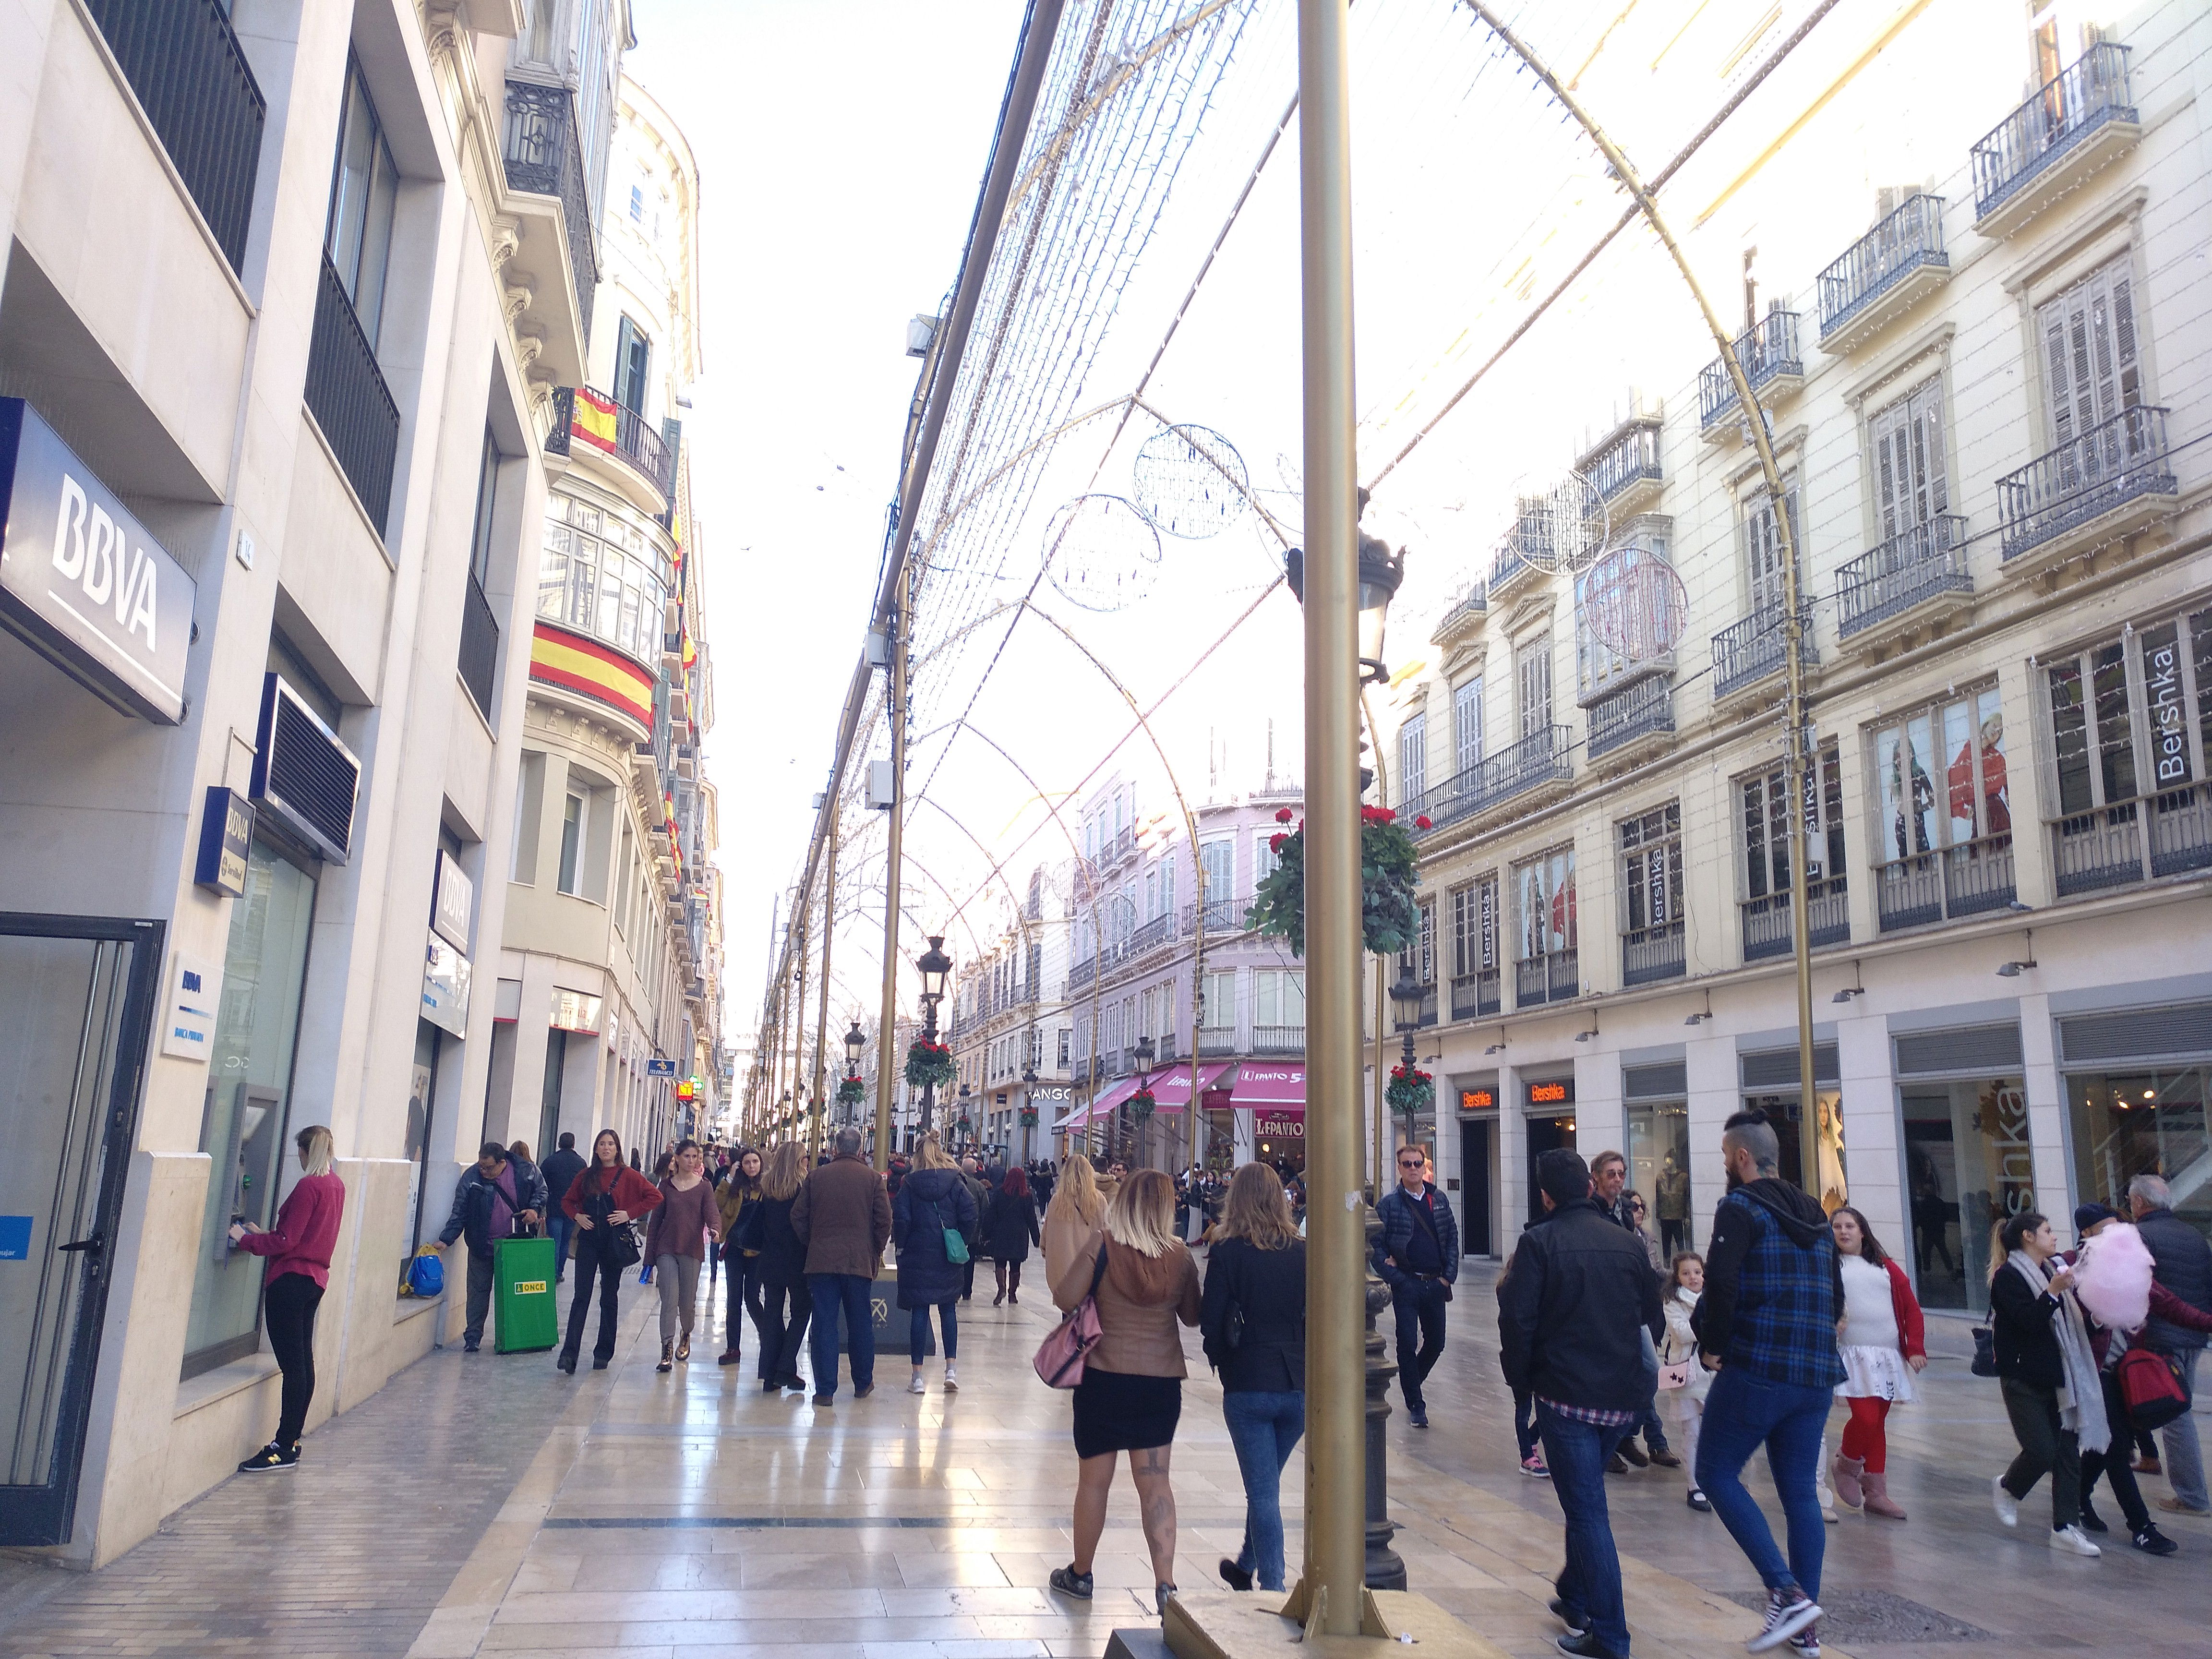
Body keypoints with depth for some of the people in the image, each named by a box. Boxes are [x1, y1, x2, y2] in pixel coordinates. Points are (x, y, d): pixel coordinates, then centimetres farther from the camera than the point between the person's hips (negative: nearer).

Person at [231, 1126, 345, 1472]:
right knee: (303, 1362, 12)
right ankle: (293, 1441, 19)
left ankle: (284, 1449, -4)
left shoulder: (309, 1186, -16)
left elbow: (286, 1241, -17)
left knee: (293, 1365, -7)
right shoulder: (337, 1185, 10)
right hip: (316, 1278, 9)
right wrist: (265, 1233, 20)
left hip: (291, 1279, -9)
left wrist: (245, 1240, -5)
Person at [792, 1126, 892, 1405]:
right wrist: (876, 1252, 10)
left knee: (825, 1325, 3)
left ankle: (825, 1390, 2)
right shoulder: (873, 1178, -3)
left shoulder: (816, 1176, 1)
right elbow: (885, 1220, -4)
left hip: (822, 1260, 0)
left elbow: (798, 1217, 3)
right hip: (860, 1261, 0)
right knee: (860, 1324, 13)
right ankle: (863, 1384, 24)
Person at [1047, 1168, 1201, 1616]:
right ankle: (1165, 1582, 0)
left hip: (1105, 1377, -2)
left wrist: (1075, 1266, 3)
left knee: (1093, 1480, 12)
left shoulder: (1102, 1244, -14)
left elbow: (1065, 1300, -15)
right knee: (1155, 1480, 8)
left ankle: (1080, 1574, 29)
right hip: (1162, 1379, 2)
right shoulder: (1181, 1256, -6)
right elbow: (1193, 1315, 6)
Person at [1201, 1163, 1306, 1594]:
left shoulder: (1227, 1252, -10)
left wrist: (1223, 1364, 9)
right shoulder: (1303, 1252, -1)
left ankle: (1273, 1586, 6)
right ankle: (1245, 1566, 39)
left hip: (1248, 1385, -4)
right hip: (1299, 1384, 4)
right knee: (1266, 1483, 22)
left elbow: (1211, 1321, -9)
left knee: (1263, 1490, 6)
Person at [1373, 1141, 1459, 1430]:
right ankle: (1415, 1404, 12)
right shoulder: (1389, 1204, -5)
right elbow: (1376, 1244, -7)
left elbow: (1453, 1236, 9)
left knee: (1436, 1342, 12)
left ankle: (1413, 1381, 38)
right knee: (1408, 1344, -1)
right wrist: (1392, 1276, -14)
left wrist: (1449, 1275, 1)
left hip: (1435, 1284, 4)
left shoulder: (1438, 1199, 7)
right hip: (1406, 1284, -4)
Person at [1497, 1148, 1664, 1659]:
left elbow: (1517, 1320, -14)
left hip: (1567, 1395, -6)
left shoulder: (1539, 1242, -10)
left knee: (1587, 1510, 0)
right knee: (1585, 1498, 23)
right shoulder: (1627, 1243, 5)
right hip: (1624, 1399, 6)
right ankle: (1574, 1598, 34)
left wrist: (1520, 1380, 1)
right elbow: (1654, 1319, 11)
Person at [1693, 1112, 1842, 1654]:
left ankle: (1787, 1592, -7)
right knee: (1801, 1492, 13)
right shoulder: (1815, 1214, 15)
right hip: (1817, 1375, 7)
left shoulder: (1741, 1207, -9)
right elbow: (1836, 1298, 20)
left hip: (1755, 1370, -7)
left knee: (1716, 1474, 4)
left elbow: (1721, 1282, -21)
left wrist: (1712, 1346, -8)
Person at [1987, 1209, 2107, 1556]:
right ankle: (2006, 1489, 20)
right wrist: (2053, 1292, -28)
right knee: (2041, 1451, -8)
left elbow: (2073, 1320, 21)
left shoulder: (2053, 1271, 14)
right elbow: (2028, 1322, -20)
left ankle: (2065, 1528, 6)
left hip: (2059, 1377, 7)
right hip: (2024, 1380, -7)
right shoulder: (2008, 1277, -10)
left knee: (2068, 1452, 2)